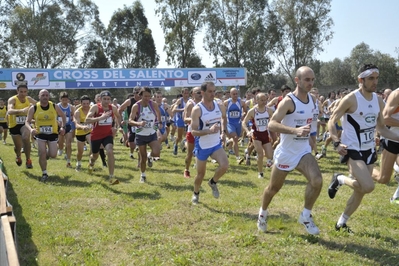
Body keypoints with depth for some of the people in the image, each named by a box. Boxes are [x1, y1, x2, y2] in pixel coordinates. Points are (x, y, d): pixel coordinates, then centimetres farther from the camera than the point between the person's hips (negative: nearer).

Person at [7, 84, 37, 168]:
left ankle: (28, 160, -14)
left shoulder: (28, 99, -6)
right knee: (18, 146, 10)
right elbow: (10, 111, -41)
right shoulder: (12, 100, -20)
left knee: (26, 138, -28)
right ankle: (18, 157, 47)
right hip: (14, 125, -1)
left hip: (24, 124, 1)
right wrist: (21, 110, -58)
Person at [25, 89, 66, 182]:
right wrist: (31, 129, -26)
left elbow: (63, 116, 8)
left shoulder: (55, 107, -8)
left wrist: (63, 127, -5)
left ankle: (47, 154, 37)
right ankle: (44, 174, 9)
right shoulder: (33, 108, -10)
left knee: (53, 155, -2)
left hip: (53, 133, 1)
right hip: (40, 134, -1)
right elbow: (27, 121, -6)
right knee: (42, 154, -9)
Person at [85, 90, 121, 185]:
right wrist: (101, 117, -41)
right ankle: (91, 162, 58)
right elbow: (87, 120, -31)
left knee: (110, 152, -23)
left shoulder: (113, 108, -5)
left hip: (108, 134, 1)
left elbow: (118, 117, 19)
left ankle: (111, 177, -19)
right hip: (96, 135, -1)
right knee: (95, 155, 17)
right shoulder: (95, 107, -17)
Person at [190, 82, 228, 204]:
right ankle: (196, 194, 38)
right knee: (201, 173, 11)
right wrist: (209, 131, -37)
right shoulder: (197, 109, -19)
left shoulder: (220, 106, -4)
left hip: (216, 144, 3)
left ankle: (213, 182, 10)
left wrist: (223, 130, 7)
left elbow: (224, 118, 21)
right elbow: (193, 132, -23)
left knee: (225, 165, -20)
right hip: (202, 146, -3)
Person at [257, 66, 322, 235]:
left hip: (303, 151, 5)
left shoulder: (312, 100, 3)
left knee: (317, 180, -19)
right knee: (274, 188, 12)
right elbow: (272, 124, -33)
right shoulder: (288, 101, -21)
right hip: (286, 153, -5)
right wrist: (295, 130, -44)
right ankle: (263, 213, 40)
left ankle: (306, 216, 1)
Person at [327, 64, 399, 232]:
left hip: (369, 150, 7)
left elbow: (381, 128, 15)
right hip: (352, 150, -7)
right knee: (368, 187, -23)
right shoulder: (351, 99, -15)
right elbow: (332, 121, -11)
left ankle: (341, 223, 26)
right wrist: (337, 143, -24)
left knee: (361, 191, 11)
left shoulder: (378, 101, 6)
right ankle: (340, 179, 5)